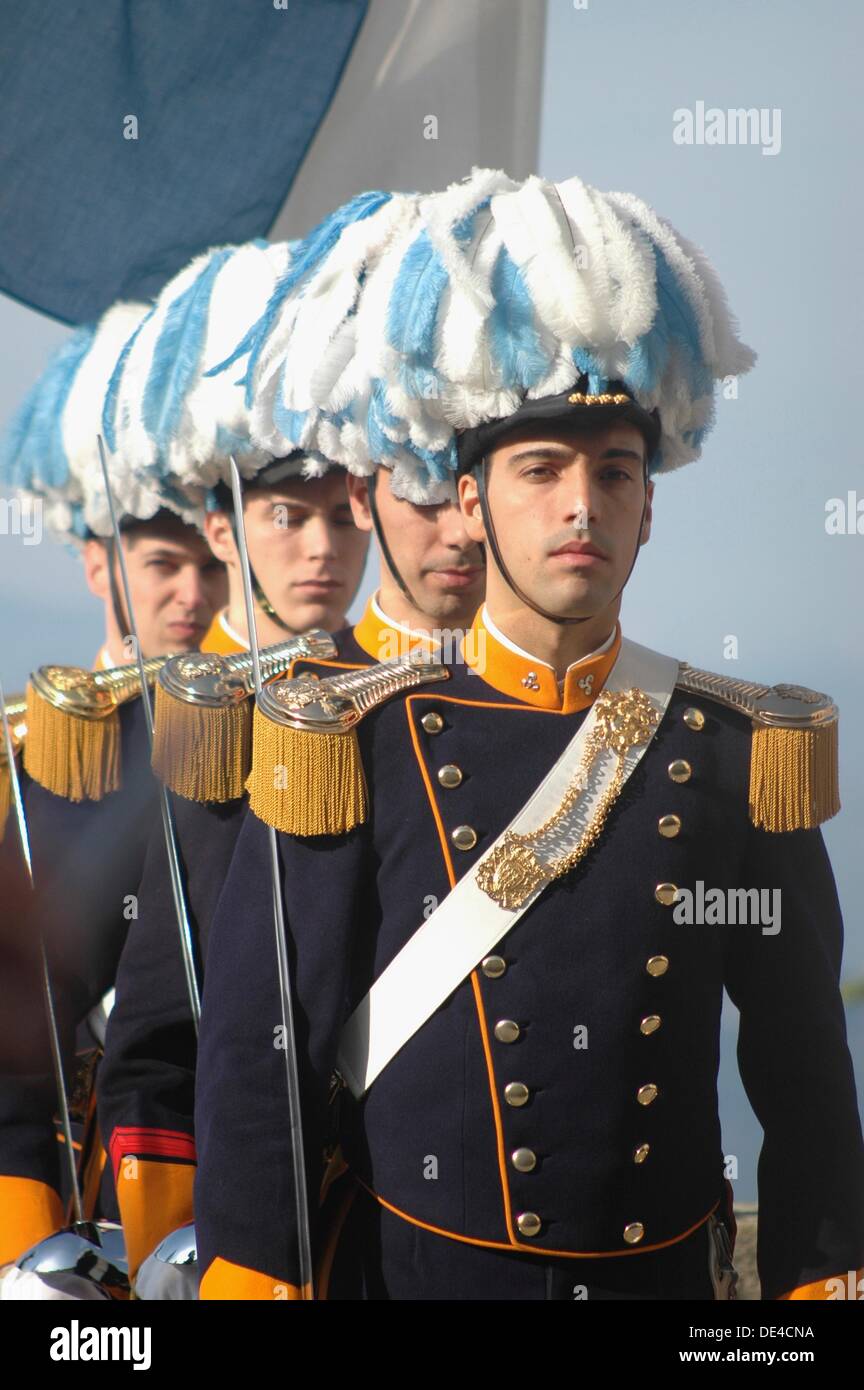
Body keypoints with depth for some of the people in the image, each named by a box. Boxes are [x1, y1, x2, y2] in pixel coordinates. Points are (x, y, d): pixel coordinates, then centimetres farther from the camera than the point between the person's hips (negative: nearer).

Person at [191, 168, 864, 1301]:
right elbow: (257, 1053, -8)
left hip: (666, 1271, 2)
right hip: (414, 1263, -2)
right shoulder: (354, 747, -9)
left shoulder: (744, 752, -3)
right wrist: (254, 1273, -10)